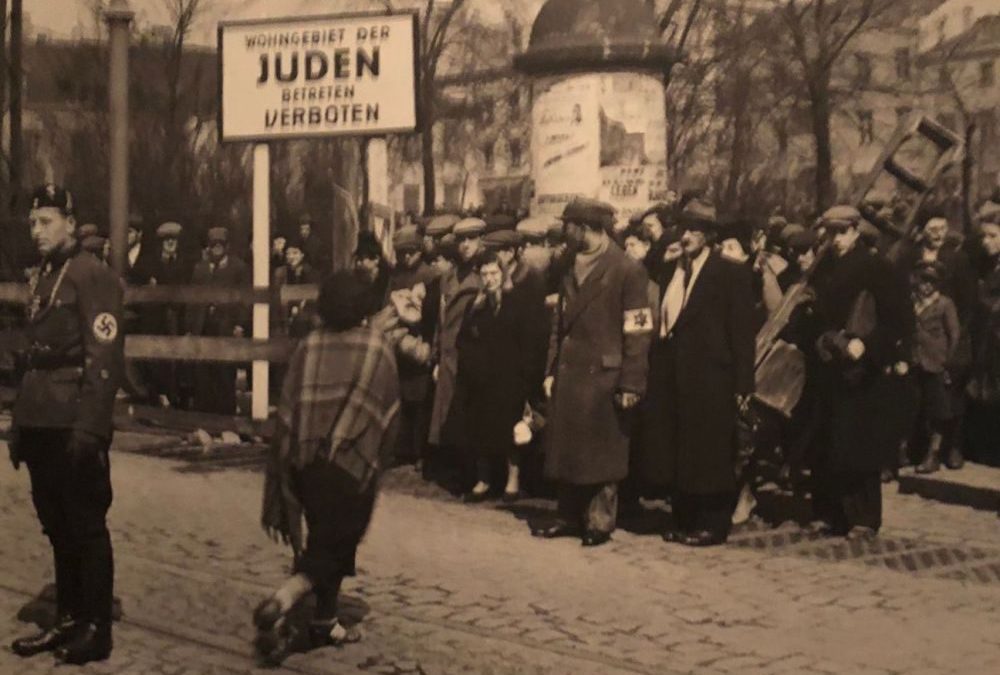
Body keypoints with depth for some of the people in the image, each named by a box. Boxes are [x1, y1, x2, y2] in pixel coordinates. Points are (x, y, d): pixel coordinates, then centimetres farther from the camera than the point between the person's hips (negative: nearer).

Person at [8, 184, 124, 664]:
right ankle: (68, 620, 24)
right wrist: (20, 424, 16)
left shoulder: (93, 277, -9)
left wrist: (89, 427, -22)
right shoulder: (42, 279, 17)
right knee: (57, 526, 14)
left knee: (86, 526, 0)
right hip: (42, 426, 8)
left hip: (74, 427, -8)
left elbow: (105, 358, -17)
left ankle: (96, 630, 8)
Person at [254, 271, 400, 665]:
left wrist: (289, 457, 12)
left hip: (305, 459, 4)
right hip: (354, 461, -4)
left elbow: (287, 409, 4)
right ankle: (280, 603, -22)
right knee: (333, 545, -1)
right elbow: (390, 412, -1)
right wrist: (380, 456, 11)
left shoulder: (308, 346, 3)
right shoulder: (378, 347, -3)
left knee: (324, 542, 18)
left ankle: (325, 621, 22)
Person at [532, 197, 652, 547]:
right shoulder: (571, 269, 15)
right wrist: (552, 370, 11)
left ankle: (600, 522, 13)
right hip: (568, 375, 7)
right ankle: (570, 517, 22)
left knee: (601, 452, 3)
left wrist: (631, 384, -16)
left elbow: (638, 332, -12)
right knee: (566, 449, 10)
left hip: (604, 377, -7)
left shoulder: (628, 270, -9)